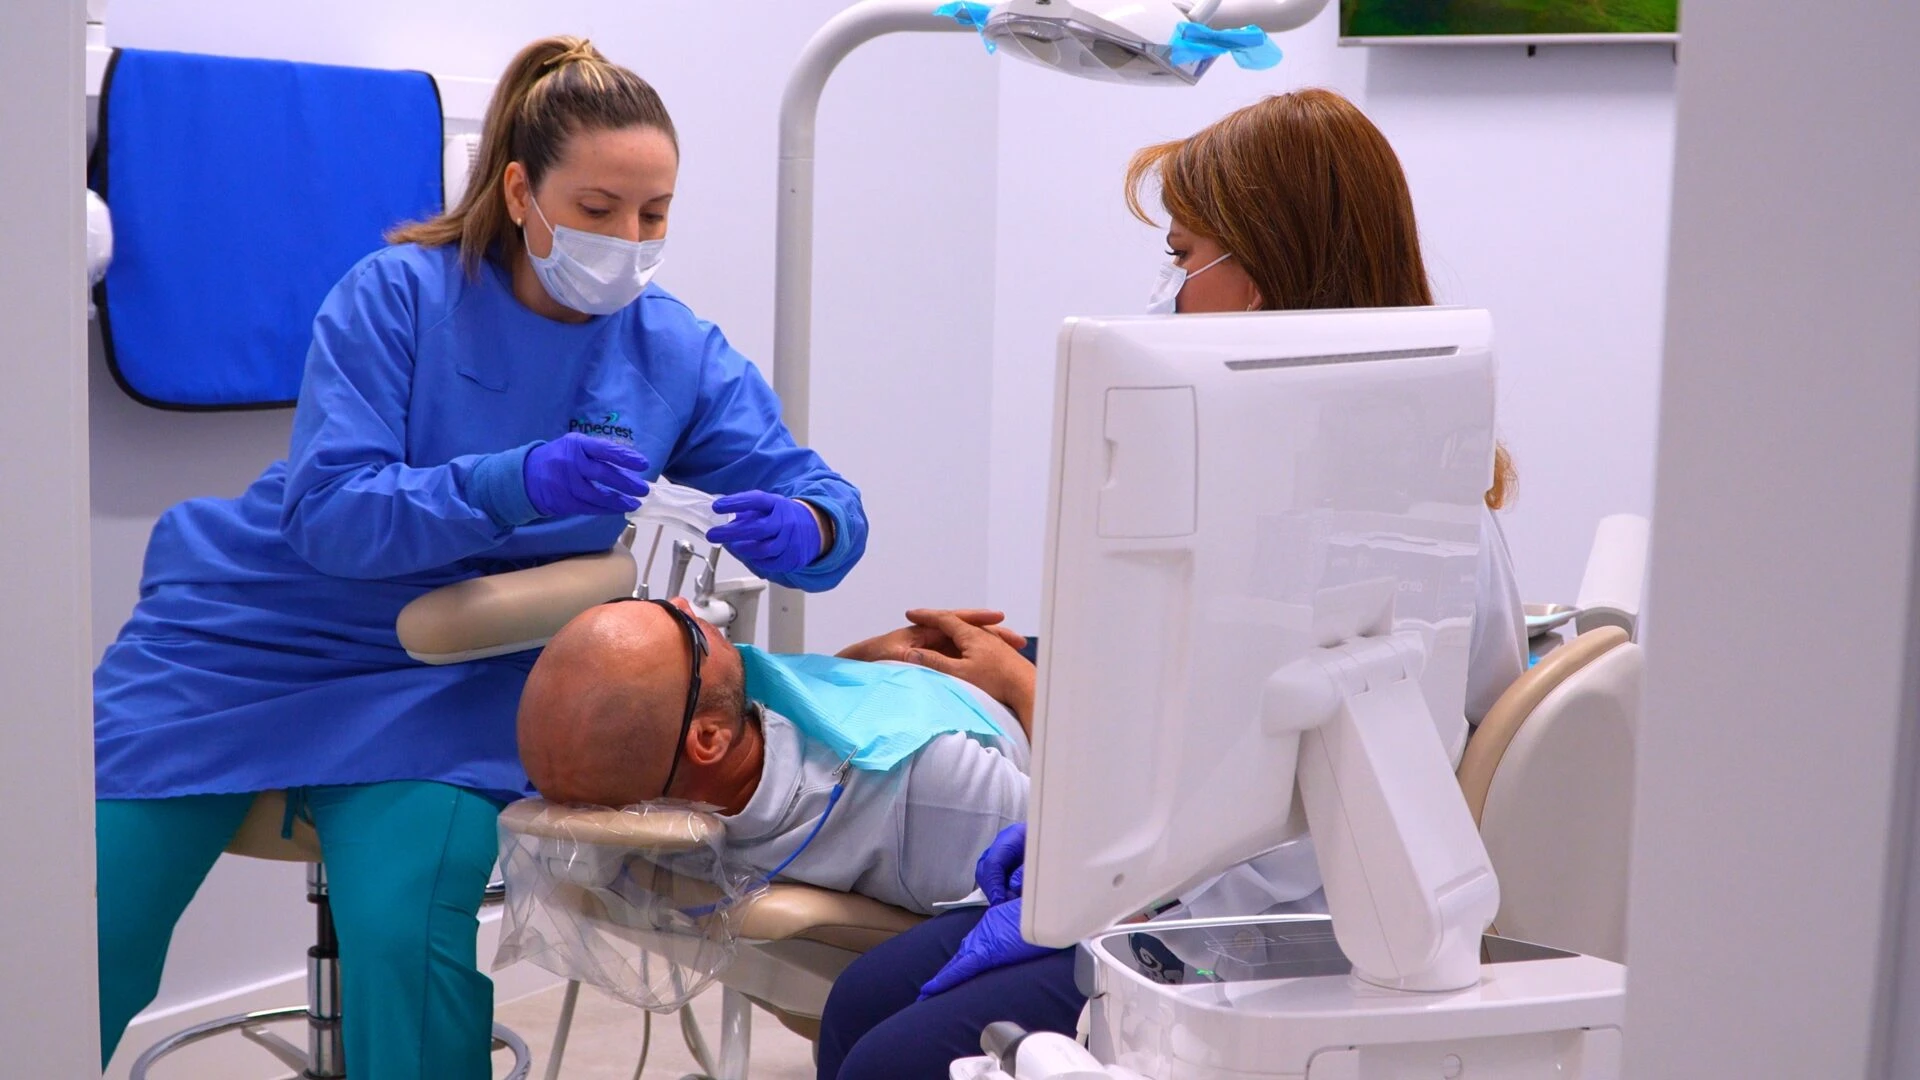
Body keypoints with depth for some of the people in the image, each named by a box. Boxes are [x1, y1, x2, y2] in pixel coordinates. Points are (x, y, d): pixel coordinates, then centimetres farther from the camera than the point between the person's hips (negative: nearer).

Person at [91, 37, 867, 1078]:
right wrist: (517, 483, -36)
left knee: (409, 936, -27)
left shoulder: (680, 356, -4)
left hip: (447, 681, 1)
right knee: (93, 928, -6)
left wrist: (802, 530, -30)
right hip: (247, 634, 0)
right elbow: (327, 513, -20)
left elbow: (826, 503, -4)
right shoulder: (398, 294, -12)